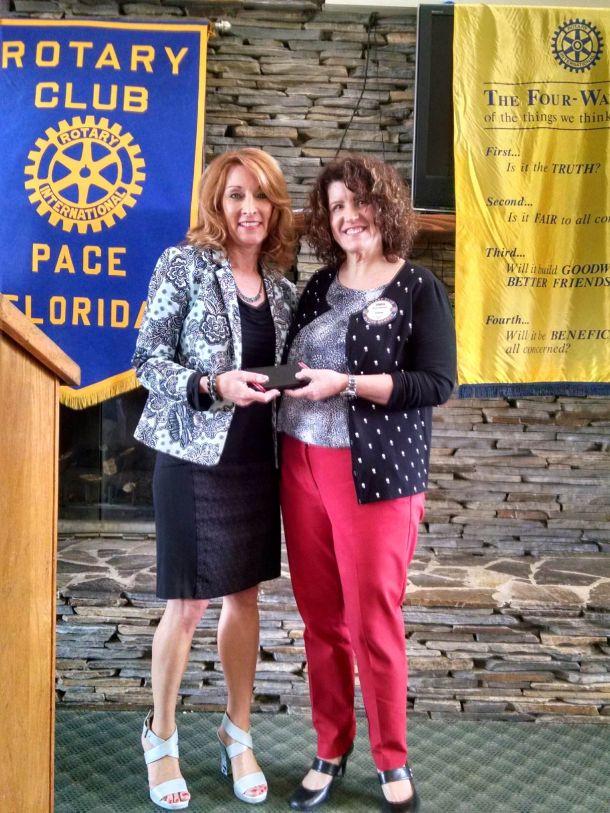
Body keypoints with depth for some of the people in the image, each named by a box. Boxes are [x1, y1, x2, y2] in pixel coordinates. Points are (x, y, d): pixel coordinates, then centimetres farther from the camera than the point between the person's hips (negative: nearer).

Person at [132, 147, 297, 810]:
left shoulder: (280, 285, 9)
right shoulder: (183, 265, -6)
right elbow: (147, 362, -9)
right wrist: (213, 386, -22)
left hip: (257, 460, 5)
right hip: (196, 457, -5)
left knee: (245, 595, 13)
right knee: (188, 603, 4)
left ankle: (237, 735, 31)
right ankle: (161, 736, 28)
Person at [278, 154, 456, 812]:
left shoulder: (418, 287, -2)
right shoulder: (319, 285, 13)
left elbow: (437, 382, -12)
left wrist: (346, 384, -18)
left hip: (377, 475, -4)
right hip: (302, 467, 5)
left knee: (374, 621, 3)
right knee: (319, 616, 10)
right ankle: (331, 750, 29)